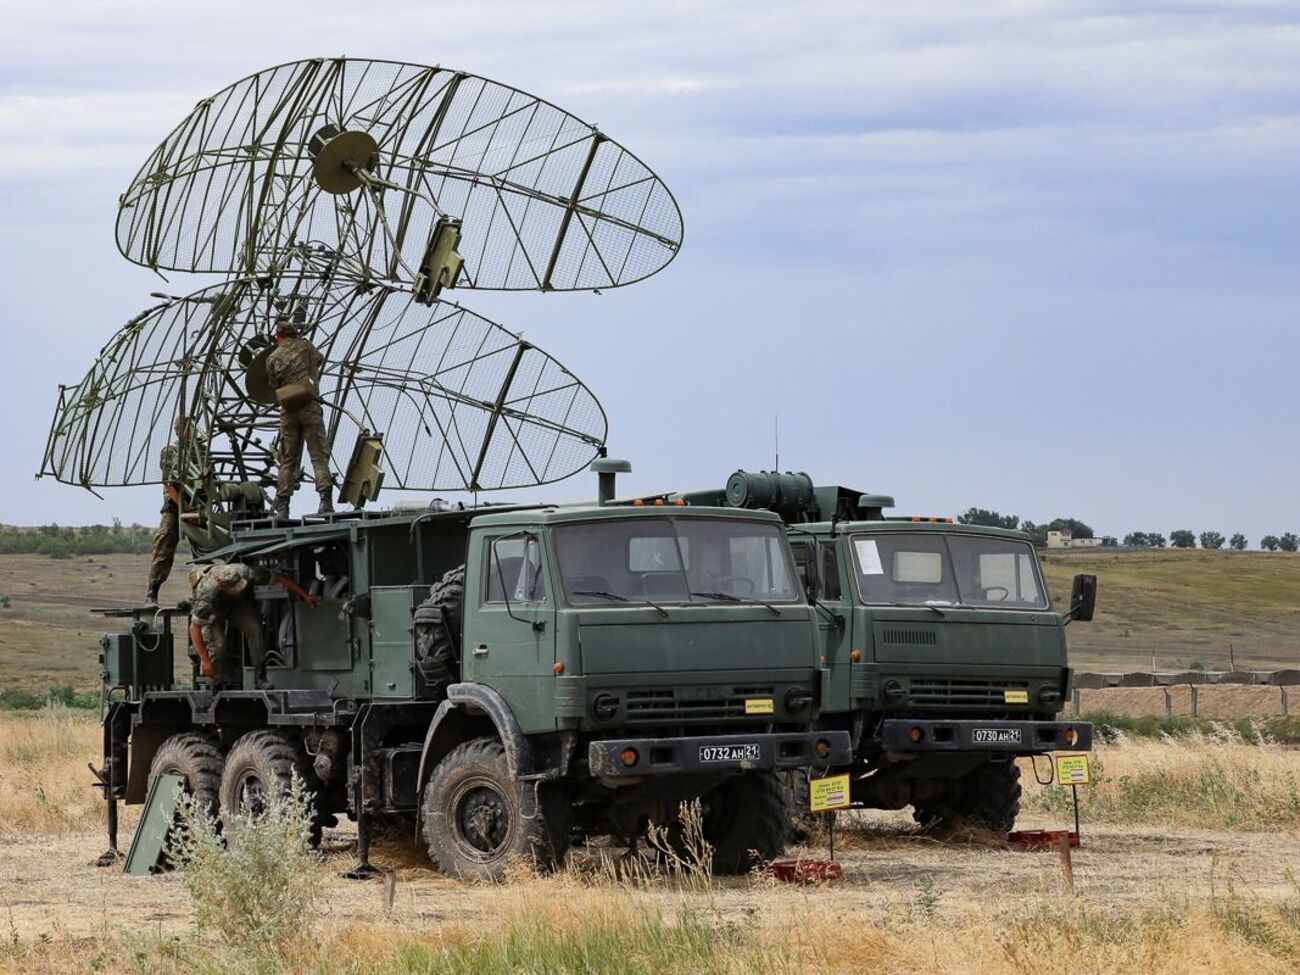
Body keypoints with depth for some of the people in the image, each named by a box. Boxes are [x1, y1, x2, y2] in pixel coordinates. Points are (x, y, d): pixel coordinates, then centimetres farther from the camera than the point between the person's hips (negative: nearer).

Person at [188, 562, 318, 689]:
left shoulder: (245, 573, -37)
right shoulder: (207, 595, -45)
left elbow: (280, 579, -24)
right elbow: (194, 628, -37)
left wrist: (305, 595, -22)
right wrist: (204, 660, -38)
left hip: (235, 603, 3)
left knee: (254, 627, -22)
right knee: (217, 645, -24)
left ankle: (260, 679, -15)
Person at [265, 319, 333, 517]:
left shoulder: (272, 359, 8)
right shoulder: (304, 346, 8)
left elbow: (274, 386, 11)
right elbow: (320, 359, 28)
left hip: (287, 410, 1)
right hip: (309, 406, -1)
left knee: (287, 460, 5)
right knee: (319, 455, -5)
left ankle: (282, 507, -1)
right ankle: (325, 499, -20)